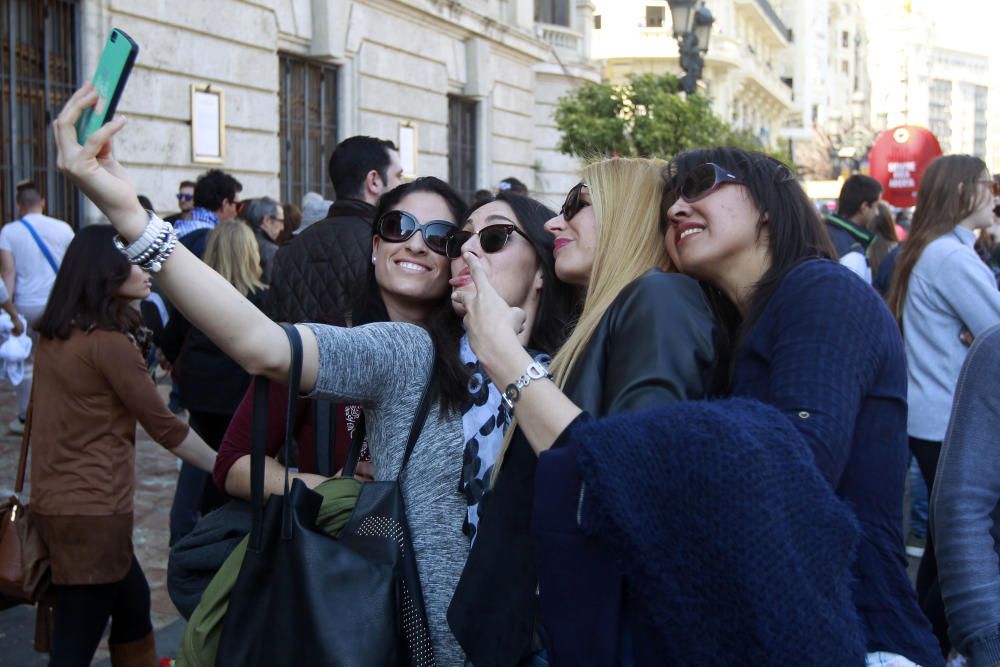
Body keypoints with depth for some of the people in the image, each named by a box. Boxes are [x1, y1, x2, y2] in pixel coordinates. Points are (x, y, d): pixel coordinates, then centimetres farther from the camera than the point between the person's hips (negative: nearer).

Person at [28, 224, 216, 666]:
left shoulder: (56, 333, 7)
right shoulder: (109, 343, -17)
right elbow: (164, 427, -13)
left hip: (56, 497, 9)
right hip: (91, 509, -9)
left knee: (132, 602, 24)